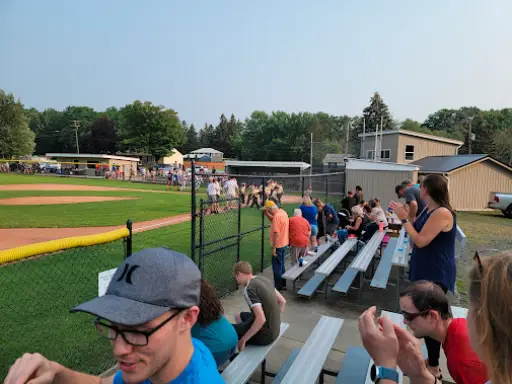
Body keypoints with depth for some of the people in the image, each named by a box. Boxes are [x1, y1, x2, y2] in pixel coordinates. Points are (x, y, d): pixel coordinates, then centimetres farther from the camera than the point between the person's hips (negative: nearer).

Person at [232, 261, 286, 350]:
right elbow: (282, 301, 9)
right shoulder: (263, 279, 2)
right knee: (239, 316, 28)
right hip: (274, 329, 8)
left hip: (265, 334, -8)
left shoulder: (249, 289, -22)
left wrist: (243, 340, -19)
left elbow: (261, 319, -29)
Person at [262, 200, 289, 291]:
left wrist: (274, 248, -22)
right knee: (281, 265, 21)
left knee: (277, 267, 4)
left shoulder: (277, 216, -24)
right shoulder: (283, 212, 5)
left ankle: (278, 287, 15)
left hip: (278, 245, -9)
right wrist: (267, 214, 6)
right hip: (284, 243, 10)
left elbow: (277, 233, -27)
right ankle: (283, 284, 31)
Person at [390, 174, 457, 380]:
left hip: (436, 275, -10)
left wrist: (404, 218, -19)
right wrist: (406, 215, 5)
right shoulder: (429, 210, 8)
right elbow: (417, 235, 12)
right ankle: (431, 359, 34)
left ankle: (433, 368, 17)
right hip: (426, 271, 10)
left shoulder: (442, 213, -23)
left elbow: (421, 241, -25)